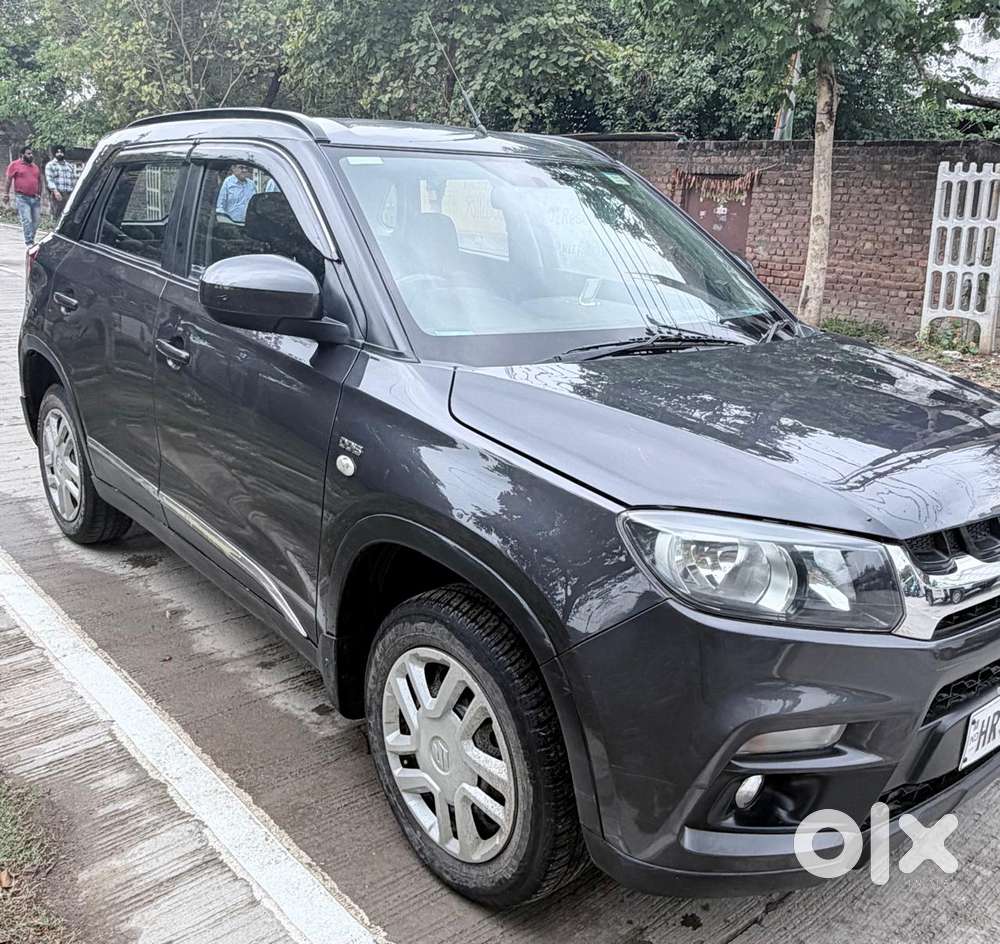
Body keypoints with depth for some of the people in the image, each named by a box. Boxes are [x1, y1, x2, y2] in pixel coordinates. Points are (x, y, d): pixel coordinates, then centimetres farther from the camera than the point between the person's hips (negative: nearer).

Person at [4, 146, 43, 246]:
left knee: (35, 221, 4)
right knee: (27, 220, -14)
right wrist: (6, 195, -4)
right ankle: (29, 242, -15)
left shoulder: (35, 166, 16)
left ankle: (30, 240, 17)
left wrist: (39, 195, 18)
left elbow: (39, 181, 22)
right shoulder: (15, 165, 2)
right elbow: (8, 180, 1)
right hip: (22, 198, -5)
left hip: (35, 198, 5)